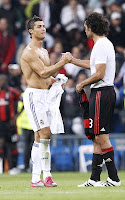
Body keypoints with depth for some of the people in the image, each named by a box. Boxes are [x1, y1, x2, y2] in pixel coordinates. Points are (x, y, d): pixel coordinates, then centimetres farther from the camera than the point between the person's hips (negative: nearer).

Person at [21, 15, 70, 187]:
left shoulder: (44, 52, 19)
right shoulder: (29, 52, -12)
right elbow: (43, 73, -20)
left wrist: (55, 81, 8)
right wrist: (62, 63, -20)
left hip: (45, 95, 9)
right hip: (34, 95, -9)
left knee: (40, 137, 6)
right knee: (45, 133, -16)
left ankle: (36, 178, 6)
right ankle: (45, 175, -14)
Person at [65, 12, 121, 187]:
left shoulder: (100, 45, -14)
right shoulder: (106, 43, 18)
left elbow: (99, 74, -21)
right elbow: (93, 65, 33)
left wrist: (82, 84, -7)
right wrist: (72, 60, 41)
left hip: (101, 93, -10)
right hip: (108, 92, 10)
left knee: (102, 138, -9)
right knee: (98, 138, 11)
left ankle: (114, 178, -9)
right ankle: (95, 179, 13)